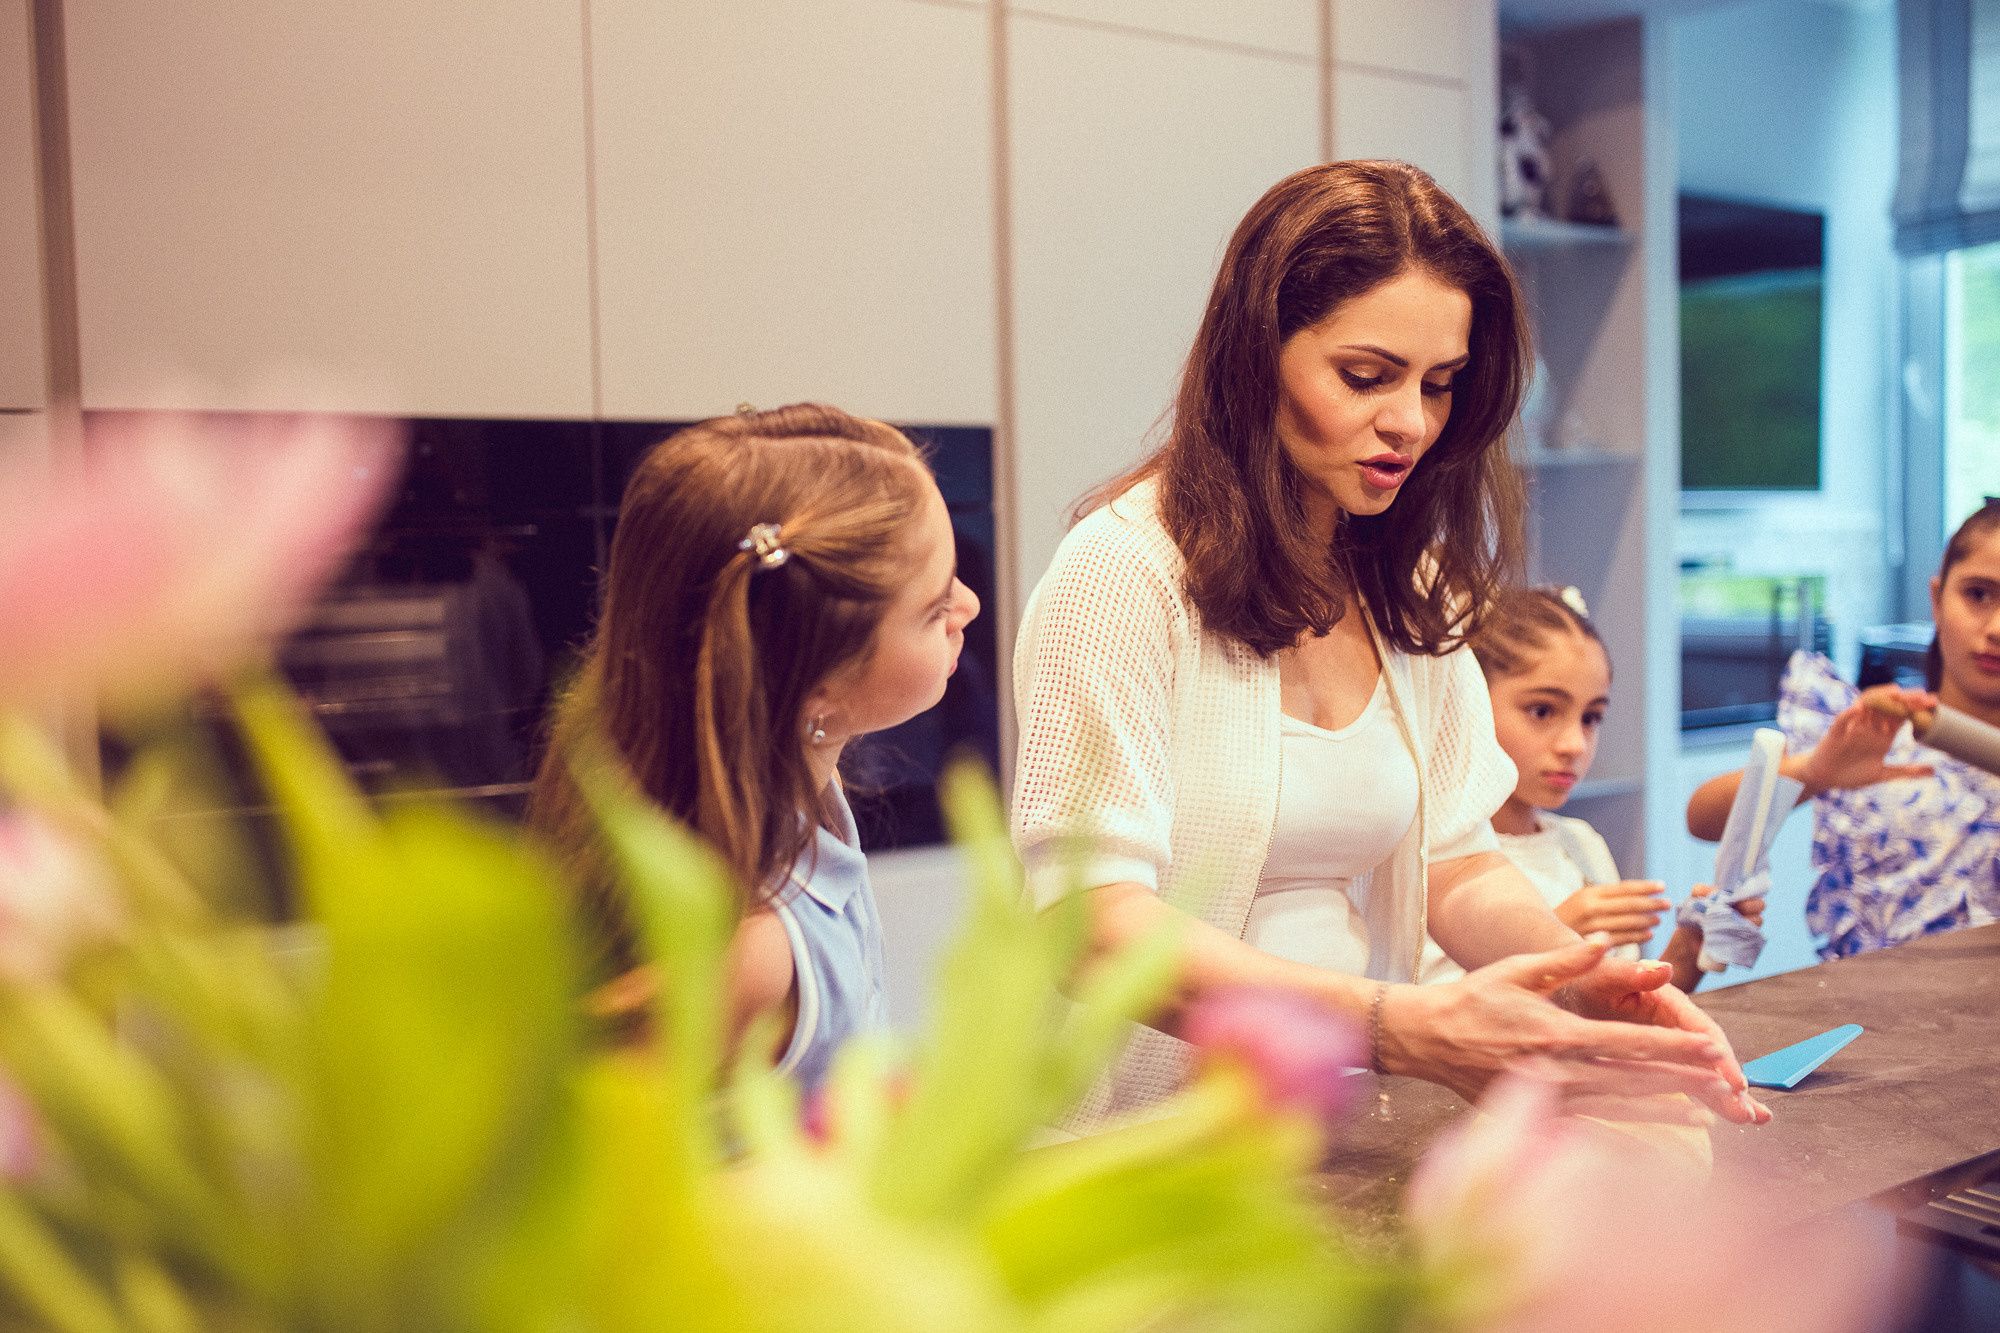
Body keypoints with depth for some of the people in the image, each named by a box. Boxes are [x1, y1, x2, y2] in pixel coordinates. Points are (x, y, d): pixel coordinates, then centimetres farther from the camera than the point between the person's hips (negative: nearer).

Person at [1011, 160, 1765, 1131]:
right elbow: (1091, 915, -20)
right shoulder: (1125, 569, -14)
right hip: (1138, 1145, -4)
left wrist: (1584, 977, -13)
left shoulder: (1412, 587, 8)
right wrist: (1400, 1025, -31)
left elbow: (1457, 865, 9)